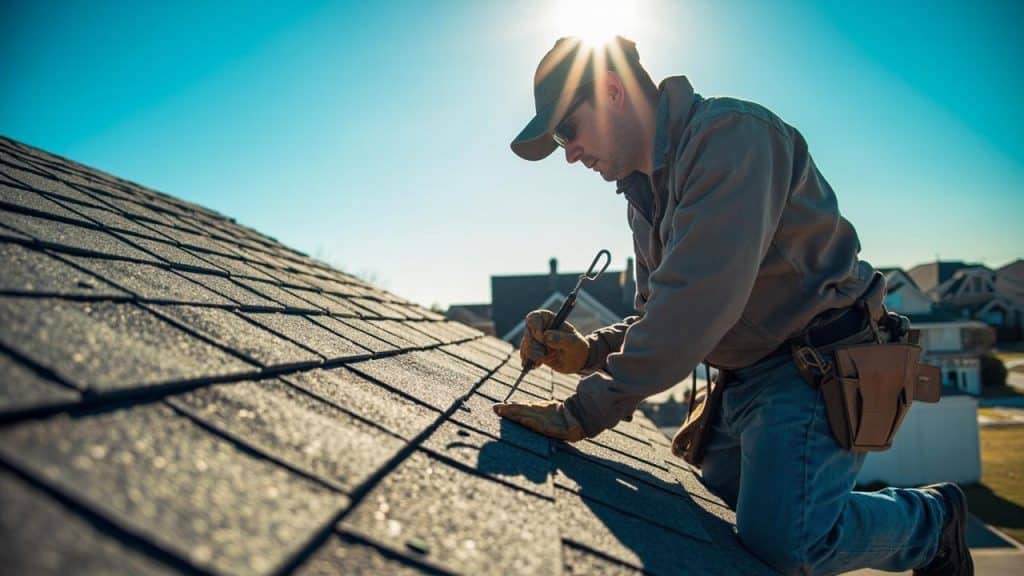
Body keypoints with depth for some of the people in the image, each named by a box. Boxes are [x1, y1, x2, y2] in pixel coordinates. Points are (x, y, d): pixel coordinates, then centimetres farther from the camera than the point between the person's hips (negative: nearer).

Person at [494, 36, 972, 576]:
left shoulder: (730, 133, -19)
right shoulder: (645, 191, 11)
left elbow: (696, 301, -29)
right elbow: (658, 311, 15)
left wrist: (585, 412, -27)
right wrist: (588, 353, -5)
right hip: (746, 379, 9)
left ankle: (931, 519, 7)